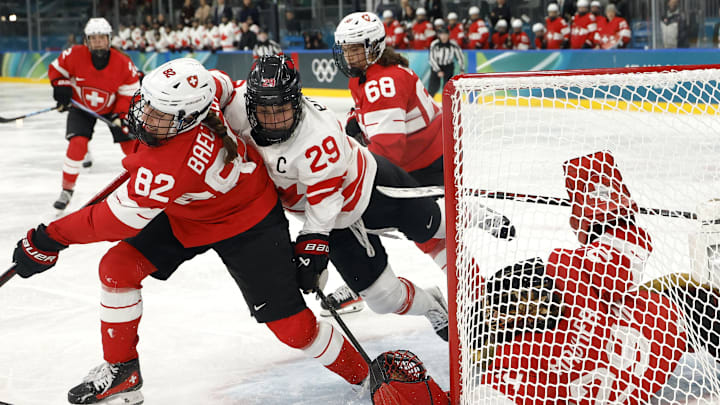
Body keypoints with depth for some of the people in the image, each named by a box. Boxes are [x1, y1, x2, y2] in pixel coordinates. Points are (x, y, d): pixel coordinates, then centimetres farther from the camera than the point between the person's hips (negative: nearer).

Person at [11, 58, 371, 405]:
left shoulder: (169, 166, -41)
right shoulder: (193, 95, -20)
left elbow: (117, 219, -32)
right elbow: (221, 89, 5)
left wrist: (49, 239, -21)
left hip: (247, 227, -9)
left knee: (291, 324, -9)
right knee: (117, 267, -3)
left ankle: (362, 372, 17)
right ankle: (121, 372, 13)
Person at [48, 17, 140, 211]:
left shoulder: (124, 64, -24)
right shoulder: (75, 55, -24)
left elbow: (129, 94, -14)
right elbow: (55, 68, -5)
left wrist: (119, 117, -24)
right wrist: (61, 87, -22)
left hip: (112, 107, 1)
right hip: (81, 106, -1)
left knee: (130, 143, -3)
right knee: (77, 143, -17)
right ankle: (67, 190, -3)